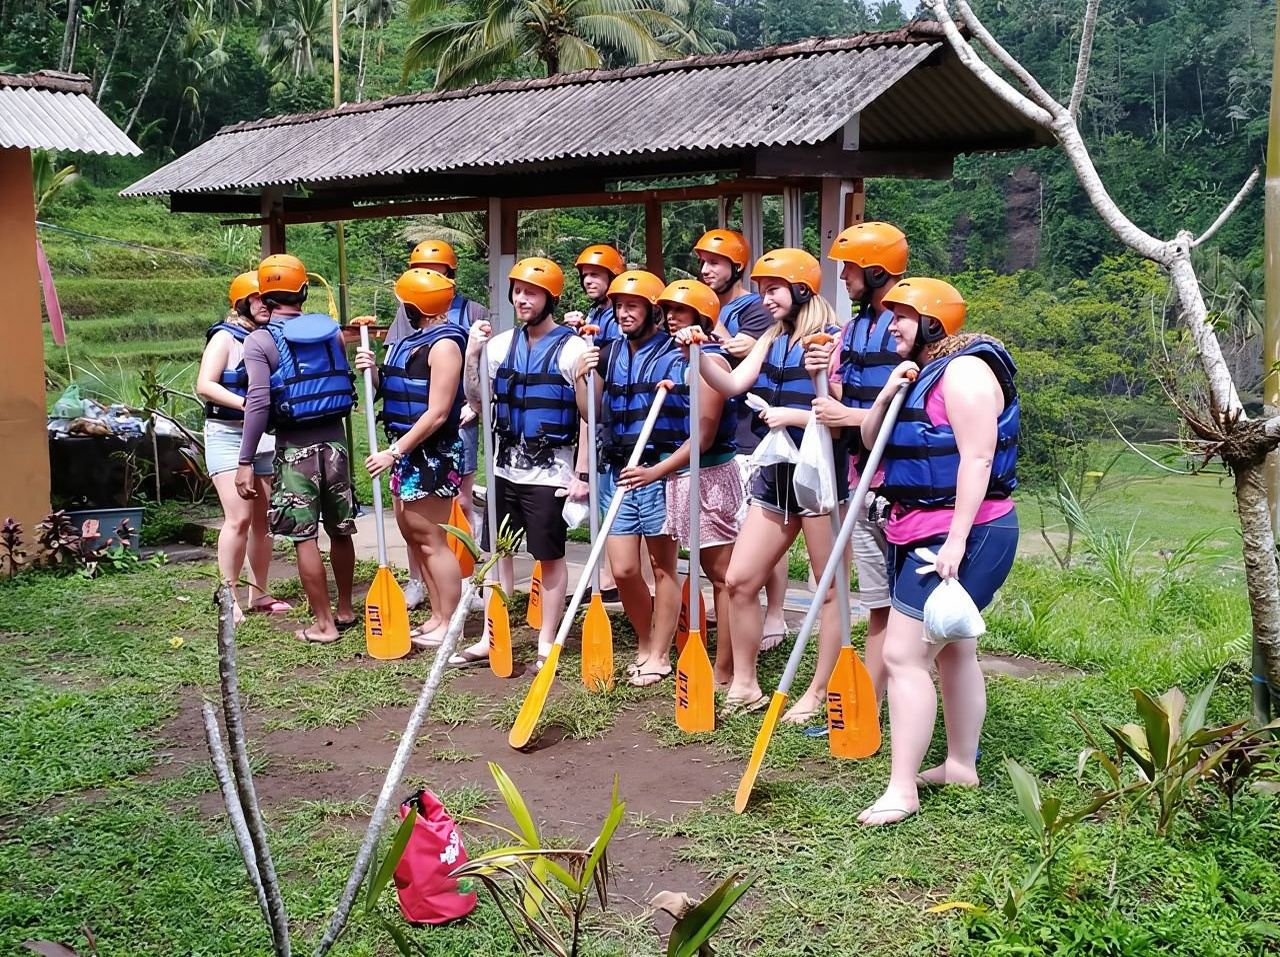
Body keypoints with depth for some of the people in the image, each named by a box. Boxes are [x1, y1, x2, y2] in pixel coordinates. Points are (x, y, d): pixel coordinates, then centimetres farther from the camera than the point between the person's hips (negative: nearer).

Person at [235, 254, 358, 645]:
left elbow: (258, 403, -15)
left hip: (295, 447, -5)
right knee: (340, 530, 16)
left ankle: (324, 624, 6)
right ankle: (345, 610, 30)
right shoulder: (331, 331, 6)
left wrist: (245, 462, -13)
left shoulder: (259, 341, -8)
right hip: (335, 437, 5)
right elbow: (345, 384, 8)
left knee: (305, 538, 2)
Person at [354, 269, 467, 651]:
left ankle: (449, 624, 4)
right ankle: (437, 616, 24)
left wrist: (394, 452, -21)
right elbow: (394, 393, 18)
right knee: (412, 533, 14)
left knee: (430, 539, -5)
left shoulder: (443, 344, -16)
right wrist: (374, 371, -1)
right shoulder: (410, 340, 13)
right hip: (408, 451, 10)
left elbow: (437, 413, -21)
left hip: (433, 453, -10)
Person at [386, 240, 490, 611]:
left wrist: (475, 404, -6)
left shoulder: (473, 313, 2)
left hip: (459, 421, -2)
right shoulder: (407, 312, 8)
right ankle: (416, 582, 17)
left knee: (461, 502, 4)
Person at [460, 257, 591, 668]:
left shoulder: (572, 348, -9)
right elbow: (477, 401, 7)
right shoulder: (501, 344, 6)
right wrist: (472, 354, -6)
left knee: (550, 557, 4)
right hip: (505, 468, 5)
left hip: (550, 472, -5)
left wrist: (581, 474, -12)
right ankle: (491, 637, 20)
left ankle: (546, 644, 15)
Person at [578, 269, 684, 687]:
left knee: (662, 566, 6)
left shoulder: (674, 355, -6)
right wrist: (582, 378, 1)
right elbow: (592, 414, 15)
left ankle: (659, 655, 17)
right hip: (617, 471, 5)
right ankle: (645, 643, 26)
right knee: (623, 570, 5)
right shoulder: (609, 355, 12)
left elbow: (695, 414, -12)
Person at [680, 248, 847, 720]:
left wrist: (792, 416, -20)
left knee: (831, 591, 6)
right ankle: (744, 685, 21)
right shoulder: (770, 341, 12)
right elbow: (732, 385, -1)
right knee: (739, 581, 8)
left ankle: (819, 693, 16)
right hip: (774, 476, 8)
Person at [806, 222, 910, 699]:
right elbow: (840, 402, 18)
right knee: (879, 604, 13)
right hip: (863, 481, 8)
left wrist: (852, 417, -16)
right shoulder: (854, 328, 14)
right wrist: (824, 376, -2)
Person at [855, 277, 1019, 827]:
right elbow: (872, 442, 11)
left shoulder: (964, 370, -15)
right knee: (952, 651, 18)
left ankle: (901, 789, -8)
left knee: (903, 656, -12)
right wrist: (888, 393, -7)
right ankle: (961, 765, 31)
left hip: (962, 534, -10)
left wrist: (956, 539, -27)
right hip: (919, 532, 10)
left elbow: (977, 458, -23)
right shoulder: (921, 373, 15)